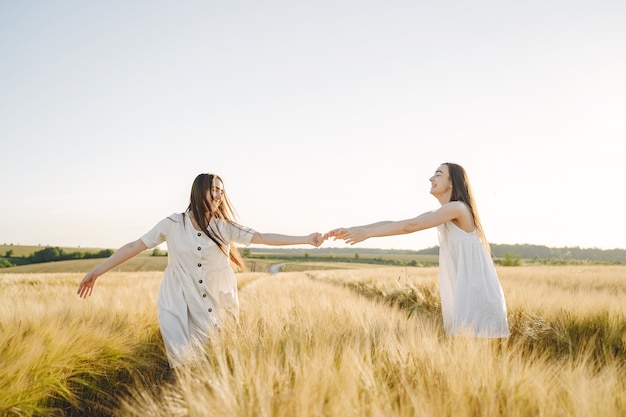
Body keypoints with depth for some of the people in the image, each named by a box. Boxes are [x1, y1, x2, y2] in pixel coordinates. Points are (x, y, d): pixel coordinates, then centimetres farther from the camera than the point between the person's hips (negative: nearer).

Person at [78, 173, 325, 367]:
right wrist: (96, 271, -3)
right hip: (181, 310, -2)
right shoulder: (173, 225, -3)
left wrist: (306, 239, -8)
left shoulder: (224, 227, 1)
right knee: (186, 365, -6)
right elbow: (134, 247, -1)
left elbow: (263, 238, -2)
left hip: (218, 309, 2)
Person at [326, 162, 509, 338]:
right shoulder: (439, 216, 12)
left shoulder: (458, 208, -14)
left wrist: (366, 233, -19)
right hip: (463, 293, 8)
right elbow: (394, 223, 6)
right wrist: (352, 229, -1)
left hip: (476, 294, -8)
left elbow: (410, 226, -20)